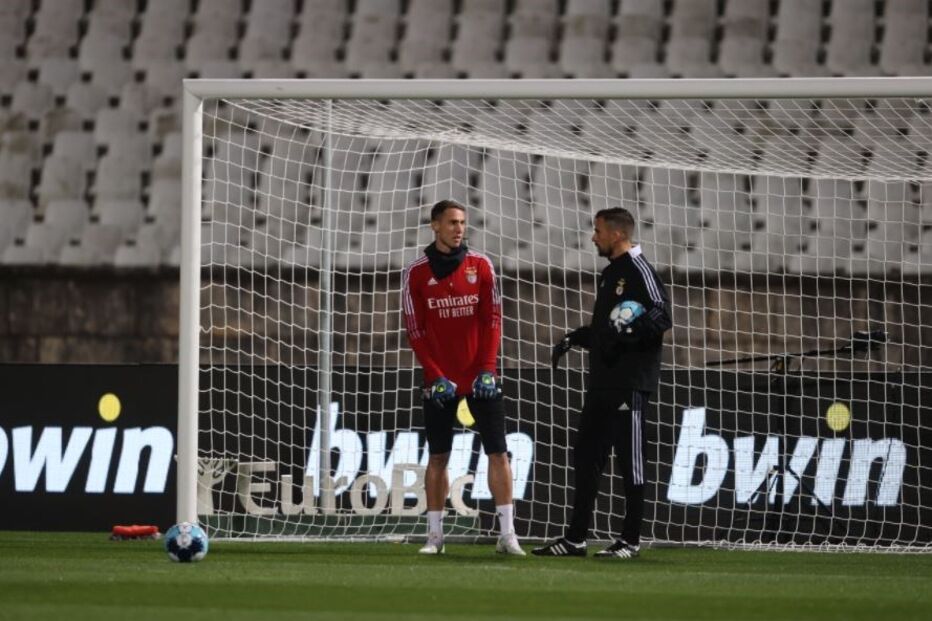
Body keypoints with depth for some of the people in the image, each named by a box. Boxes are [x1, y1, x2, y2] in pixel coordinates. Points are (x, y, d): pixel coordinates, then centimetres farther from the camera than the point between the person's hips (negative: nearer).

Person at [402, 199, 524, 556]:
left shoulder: (480, 266, 3)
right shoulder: (417, 273, 0)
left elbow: (492, 319, 2)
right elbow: (415, 330, -1)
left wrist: (487, 369, -8)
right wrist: (436, 376, -10)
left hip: (479, 376, 1)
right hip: (441, 380, -1)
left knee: (498, 452, -4)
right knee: (438, 457, 4)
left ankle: (507, 534, -4)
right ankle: (435, 536, 10)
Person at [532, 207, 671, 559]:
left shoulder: (638, 270, -10)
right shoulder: (611, 274, 20)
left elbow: (661, 317, -20)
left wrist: (629, 332, -31)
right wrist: (574, 339, 20)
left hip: (630, 382, -10)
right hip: (603, 381, 10)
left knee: (629, 458, -5)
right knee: (586, 457, 10)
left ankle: (631, 540, 0)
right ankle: (575, 539, 13)